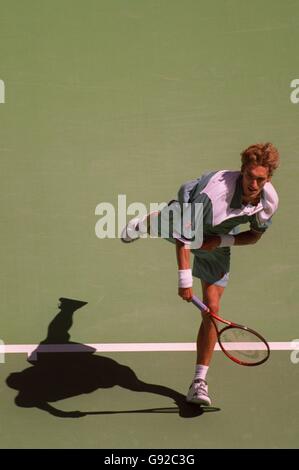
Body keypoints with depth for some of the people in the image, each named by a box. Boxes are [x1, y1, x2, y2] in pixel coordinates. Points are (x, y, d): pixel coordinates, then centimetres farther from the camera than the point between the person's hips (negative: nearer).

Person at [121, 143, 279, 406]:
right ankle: (141, 224, 76)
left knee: (212, 308, -6)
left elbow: (255, 235, -8)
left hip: (216, 244, 2)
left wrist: (221, 240, -24)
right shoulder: (214, 191, -45)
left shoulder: (269, 201, -28)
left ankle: (199, 381, 4)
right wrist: (185, 278, -43)